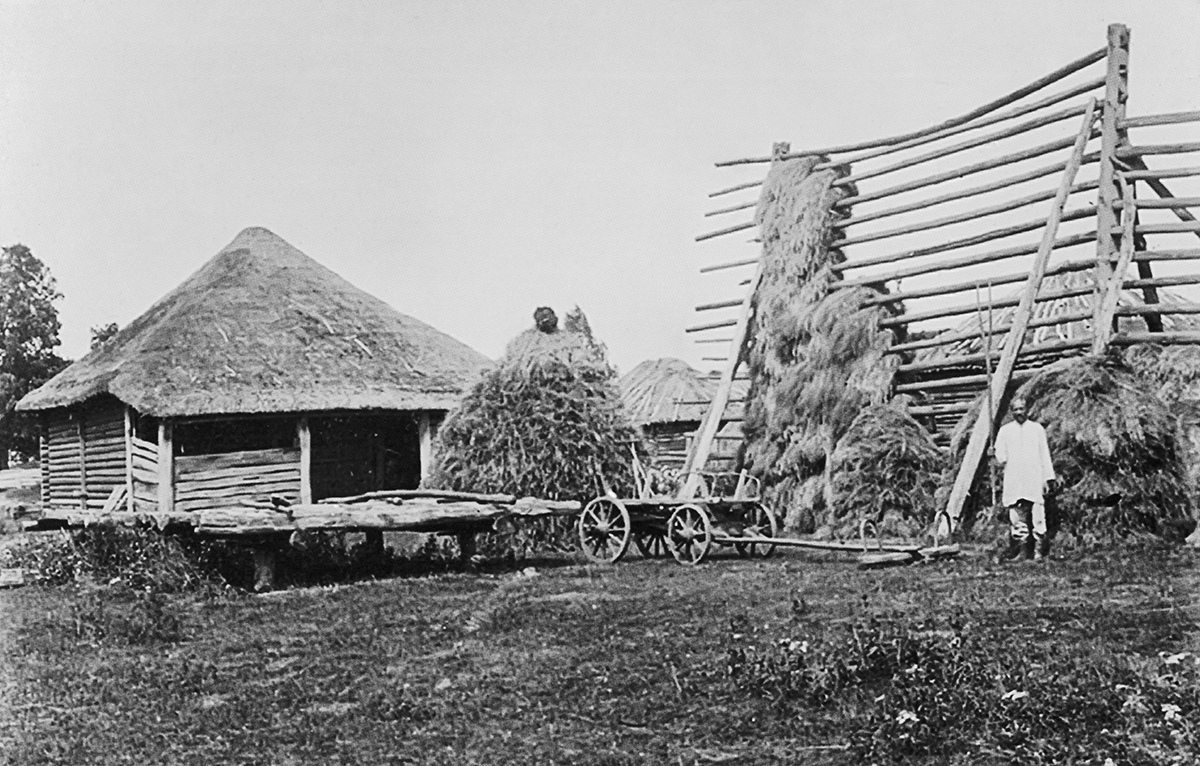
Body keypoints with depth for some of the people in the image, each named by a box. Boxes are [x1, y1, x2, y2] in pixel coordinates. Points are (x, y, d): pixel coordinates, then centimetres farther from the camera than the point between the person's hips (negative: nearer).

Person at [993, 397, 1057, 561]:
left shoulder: (1037, 428, 11)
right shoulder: (1005, 430, 12)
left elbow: (1045, 455, 10)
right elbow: (1000, 455, 10)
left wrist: (1048, 478, 5)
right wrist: (1003, 461, -12)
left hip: (1035, 480, -1)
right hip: (1013, 481, 1)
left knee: (1038, 517, -7)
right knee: (1016, 518, -2)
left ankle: (1039, 552, -2)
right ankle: (1017, 550, 2)